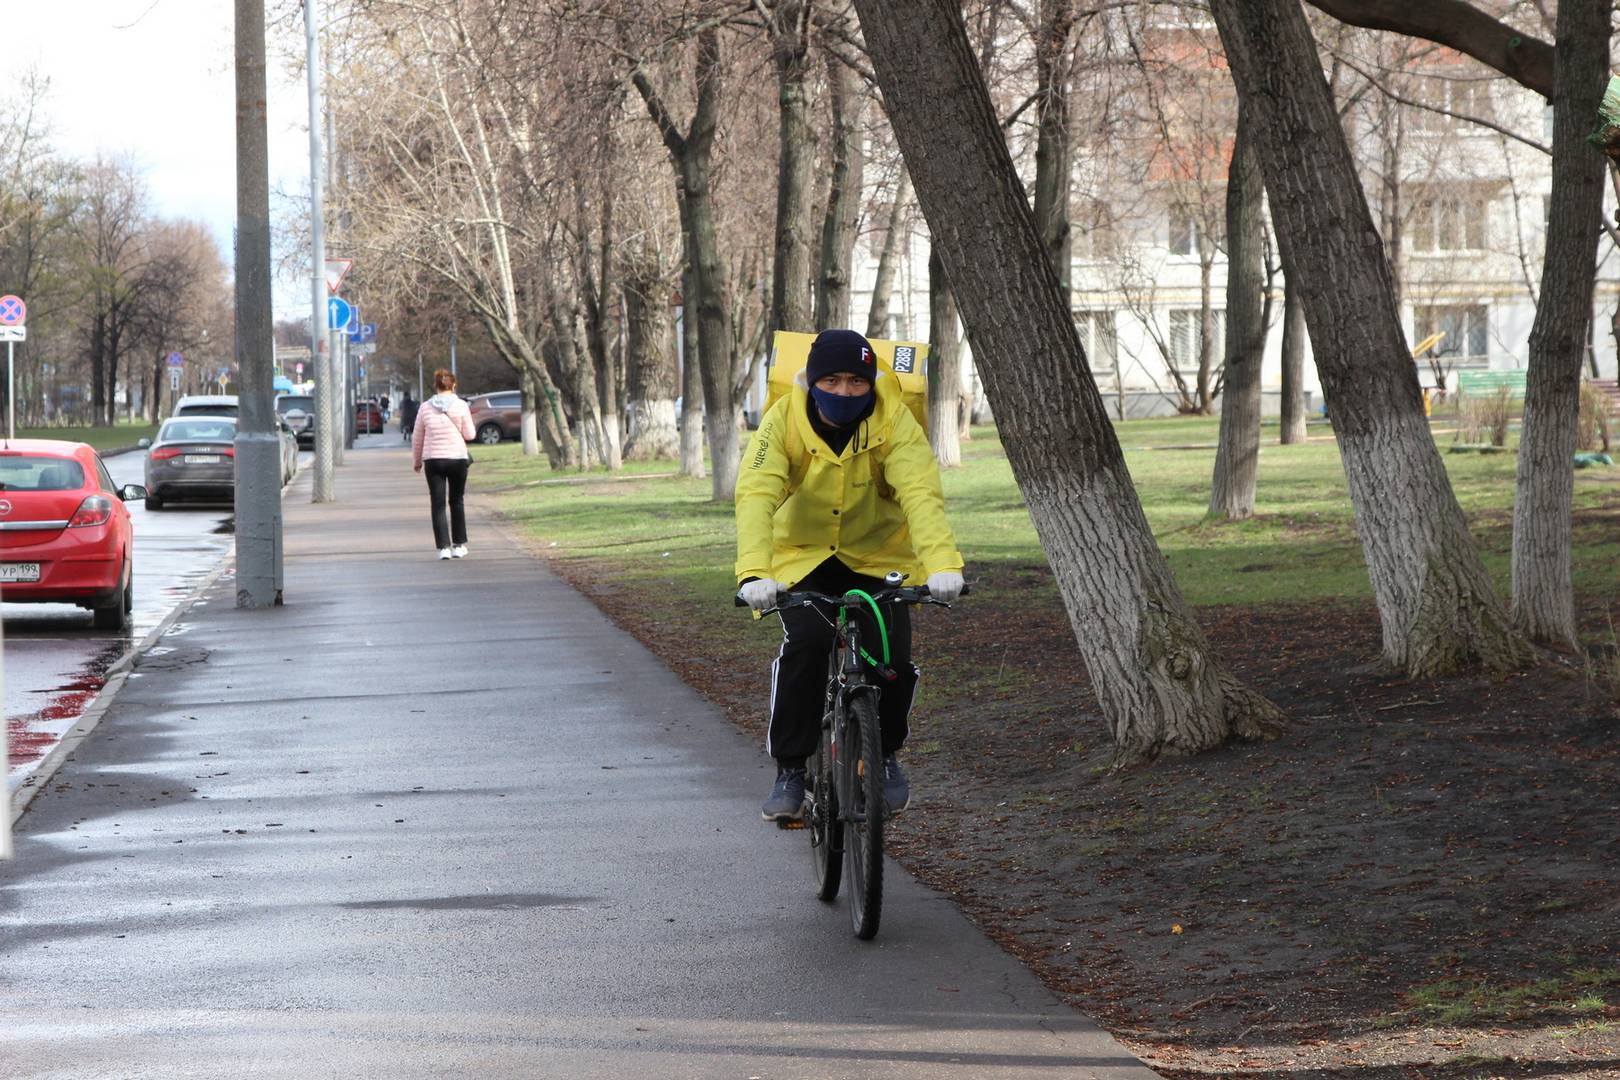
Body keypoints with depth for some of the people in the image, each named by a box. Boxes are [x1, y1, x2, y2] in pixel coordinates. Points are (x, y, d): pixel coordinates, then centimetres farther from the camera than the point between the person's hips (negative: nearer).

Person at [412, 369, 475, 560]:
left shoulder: (425, 408, 0)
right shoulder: (460, 406, -5)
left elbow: (417, 438, 6)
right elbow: (469, 434, -3)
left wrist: (416, 461, 18)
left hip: (433, 460, 0)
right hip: (457, 458, 0)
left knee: (438, 504, 2)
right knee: (456, 502, 15)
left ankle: (443, 547, -7)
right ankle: (459, 545, 17)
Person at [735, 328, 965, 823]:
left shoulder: (894, 421, -19)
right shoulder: (783, 422, -19)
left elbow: (921, 494, -31)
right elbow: (756, 495, -32)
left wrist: (943, 564, -49)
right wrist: (753, 572, -49)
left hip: (877, 556, 1)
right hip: (803, 557, 0)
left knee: (893, 657, -18)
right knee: (805, 644, -26)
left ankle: (886, 754, 12)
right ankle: (790, 769, -9)